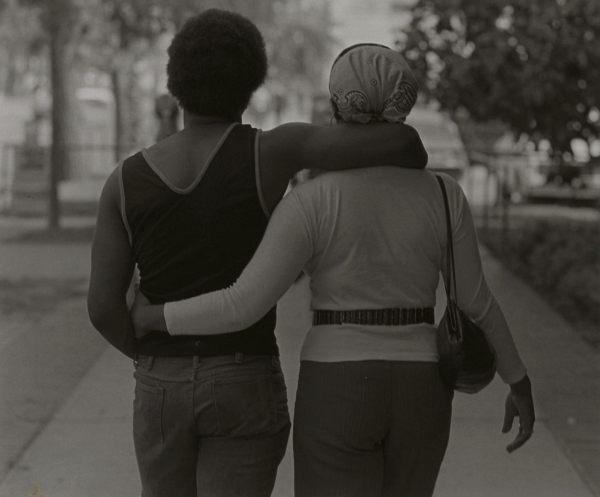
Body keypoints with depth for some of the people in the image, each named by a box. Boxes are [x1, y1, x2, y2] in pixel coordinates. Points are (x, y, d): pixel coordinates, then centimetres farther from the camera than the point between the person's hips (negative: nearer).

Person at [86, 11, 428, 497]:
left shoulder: (126, 180, -3)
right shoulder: (270, 151, -12)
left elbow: (103, 306, -5)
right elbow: (400, 142, -17)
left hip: (162, 392, 3)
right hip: (246, 389, -3)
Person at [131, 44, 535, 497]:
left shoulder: (312, 203, -12)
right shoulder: (443, 196, -3)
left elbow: (242, 307, -15)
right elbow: (475, 303, 3)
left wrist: (154, 317, 0)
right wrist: (520, 382, 16)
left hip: (338, 397, -3)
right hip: (418, 398, 3)